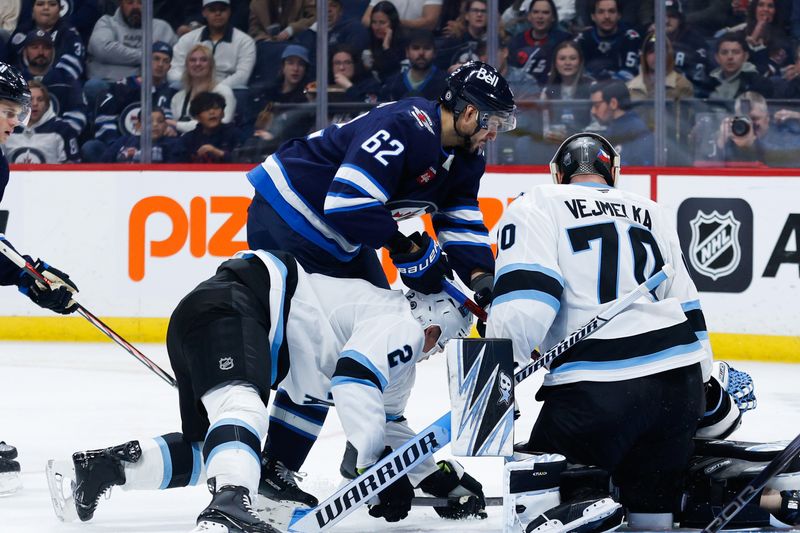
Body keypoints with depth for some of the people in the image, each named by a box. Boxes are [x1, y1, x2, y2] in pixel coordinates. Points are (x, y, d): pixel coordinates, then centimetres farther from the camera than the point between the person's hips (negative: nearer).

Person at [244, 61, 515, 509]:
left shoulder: (463, 157, 4)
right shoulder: (404, 128, -28)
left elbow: (462, 223, 4)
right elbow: (347, 203, -34)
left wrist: (481, 276, -15)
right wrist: (407, 246, -25)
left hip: (343, 244, 10)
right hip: (289, 216, -10)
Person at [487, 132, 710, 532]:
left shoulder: (537, 206, 5)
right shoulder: (652, 215, 23)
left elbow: (524, 301, -10)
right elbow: (687, 308, 23)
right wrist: (704, 387, 30)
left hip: (596, 392, -6)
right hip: (678, 379, 6)